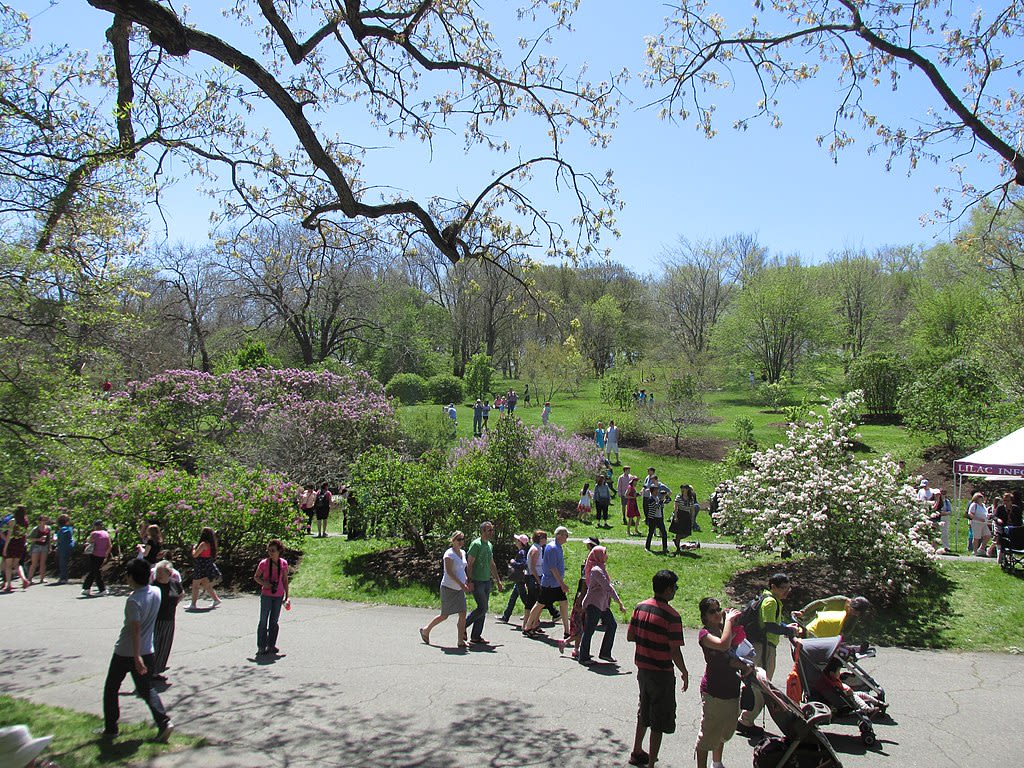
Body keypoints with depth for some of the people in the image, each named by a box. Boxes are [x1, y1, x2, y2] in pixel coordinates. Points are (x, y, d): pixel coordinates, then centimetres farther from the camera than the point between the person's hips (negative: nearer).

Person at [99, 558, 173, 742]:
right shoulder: (156, 592, -4)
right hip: (147, 651, 6)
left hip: (125, 653, -6)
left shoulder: (133, 600, -24)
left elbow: (136, 630, -29)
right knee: (147, 689, 15)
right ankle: (164, 723, -2)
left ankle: (110, 728, 24)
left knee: (111, 689, 17)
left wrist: (137, 657, -30)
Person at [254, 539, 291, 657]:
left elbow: (285, 580, 7)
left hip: (279, 596, 2)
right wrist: (263, 583, -18)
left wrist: (286, 596, 8)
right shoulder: (264, 563, -11)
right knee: (263, 621, 1)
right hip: (266, 595, -2)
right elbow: (256, 577, 2)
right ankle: (261, 647, 9)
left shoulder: (284, 563, -3)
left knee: (274, 621, 10)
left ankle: (271, 645, 21)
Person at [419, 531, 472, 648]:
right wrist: (461, 584, -25)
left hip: (459, 589, 7)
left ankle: (461, 641, 2)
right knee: (444, 616, 3)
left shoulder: (463, 553, 11)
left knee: (463, 614, -3)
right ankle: (425, 630, 24)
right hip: (448, 588, -7)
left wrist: (468, 582, 7)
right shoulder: (449, 554, -14)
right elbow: (449, 572, -21)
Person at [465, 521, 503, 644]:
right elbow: (469, 564, -13)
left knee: (483, 610, 7)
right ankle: (463, 625, 7)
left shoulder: (490, 545, 14)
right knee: (482, 608, -11)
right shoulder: (476, 544, -11)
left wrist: (498, 580, 21)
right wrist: (470, 581, -17)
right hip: (477, 582, -8)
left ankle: (476, 636, 13)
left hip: (487, 581, 8)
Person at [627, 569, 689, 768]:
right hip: (661, 673, -7)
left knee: (644, 713, 24)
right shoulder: (671, 616, -20)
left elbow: (630, 636, 6)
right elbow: (675, 652, -18)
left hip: (642, 668, 7)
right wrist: (684, 673, -4)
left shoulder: (640, 607, -1)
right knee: (659, 721, 7)